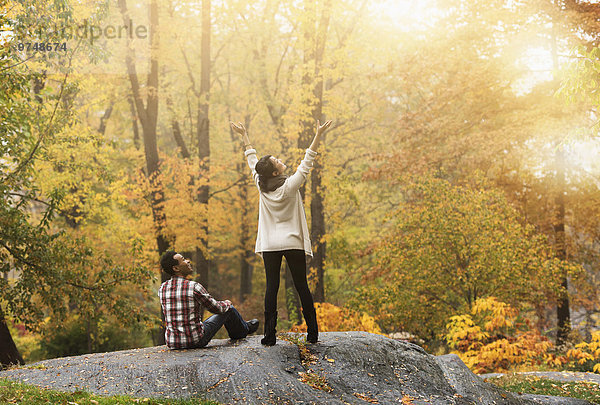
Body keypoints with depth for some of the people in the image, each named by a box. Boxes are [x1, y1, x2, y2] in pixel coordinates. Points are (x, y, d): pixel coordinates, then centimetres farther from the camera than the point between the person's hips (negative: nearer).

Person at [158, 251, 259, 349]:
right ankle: (244, 329, 45)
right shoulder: (193, 287, -18)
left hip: (171, 343, 6)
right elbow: (216, 308, -5)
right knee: (229, 309, 13)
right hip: (195, 341, -6)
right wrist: (226, 304, 18)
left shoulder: (162, 288, -1)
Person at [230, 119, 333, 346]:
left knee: (271, 287, 2)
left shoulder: (261, 185, -2)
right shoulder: (290, 186, -12)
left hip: (270, 244, 3)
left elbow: (252, 161, 12)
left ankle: (269, 335, -2)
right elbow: (306, 162, -8)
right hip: (293, 243, -3)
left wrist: (244, 136, 23)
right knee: (302, 287, 3)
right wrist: (318, 136, -8)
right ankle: (312, 334, 5)